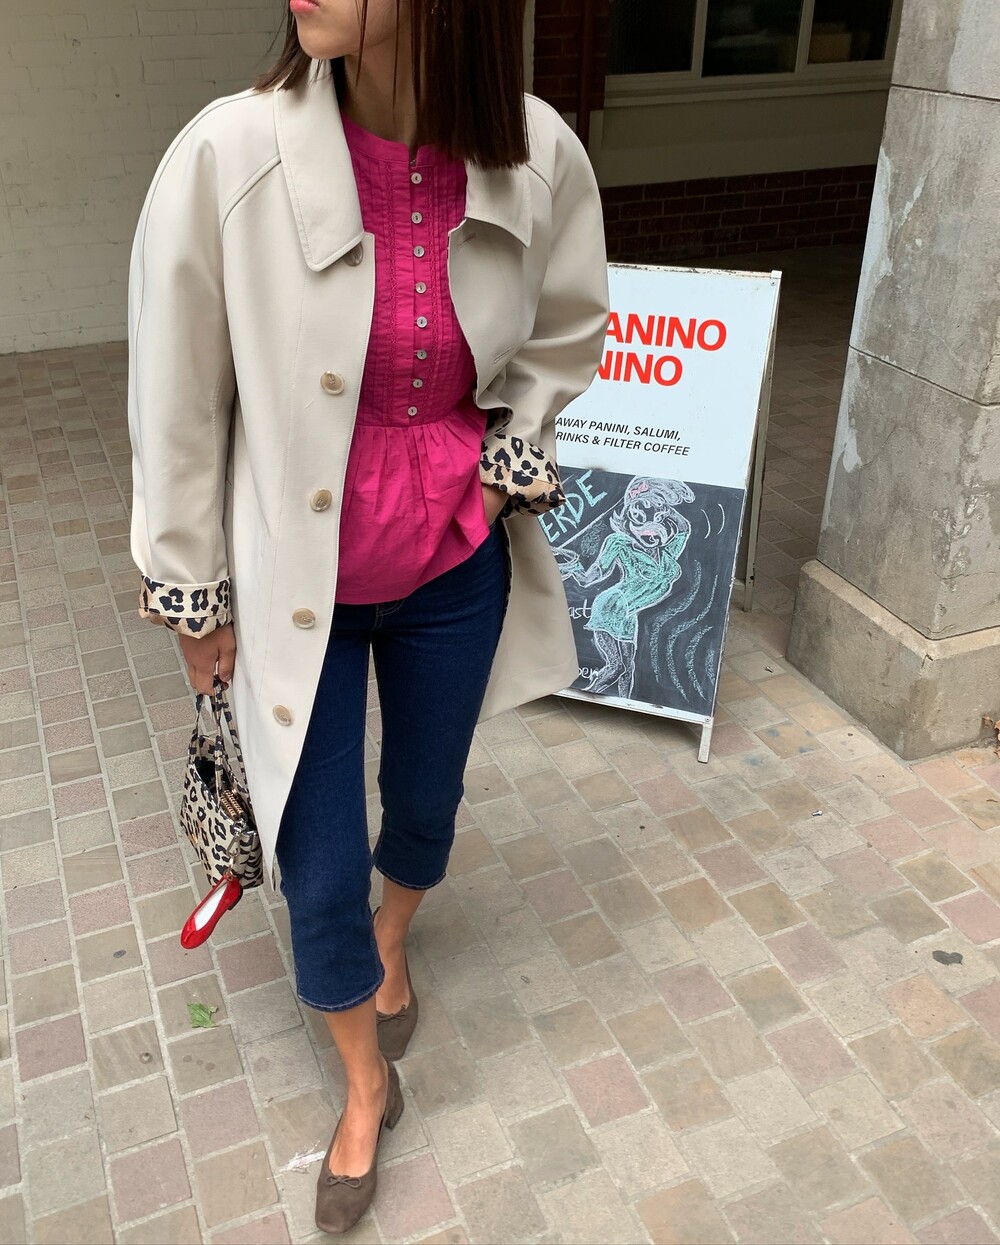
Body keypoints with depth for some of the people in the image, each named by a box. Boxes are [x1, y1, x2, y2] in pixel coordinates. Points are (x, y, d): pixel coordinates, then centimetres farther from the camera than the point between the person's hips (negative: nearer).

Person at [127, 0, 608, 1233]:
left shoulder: (537, 157, -13)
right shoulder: (228, 157, -20)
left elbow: (565, 336, 8)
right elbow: (177, 398, -9)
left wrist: (505, 465, -4)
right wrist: (194, 593, -1)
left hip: (457, 572, 2)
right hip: (298, 587, -2)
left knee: (425, 803, 22)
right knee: (319, 865, 8)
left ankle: (392, 939, 59)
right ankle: (366, 1085, 39)